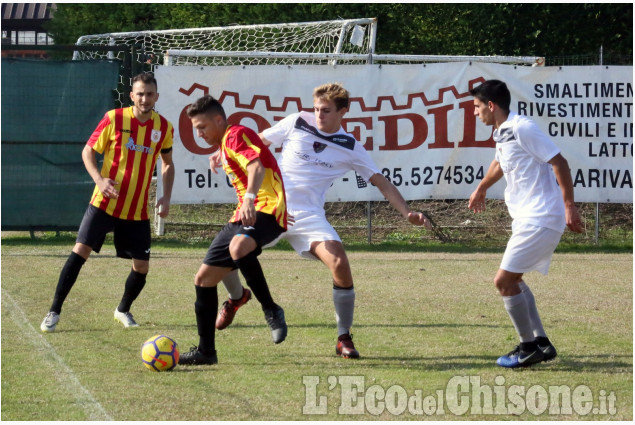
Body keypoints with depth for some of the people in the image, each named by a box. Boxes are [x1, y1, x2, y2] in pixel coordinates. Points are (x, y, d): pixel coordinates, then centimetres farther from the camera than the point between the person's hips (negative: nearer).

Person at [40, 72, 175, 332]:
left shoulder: (164, 128, 1)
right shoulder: (115, 119, -8)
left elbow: (167, 164, 17)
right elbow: (88, 151, -1)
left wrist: (166, 197, 4)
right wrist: (99, 179, -18)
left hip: (138, 211, 3)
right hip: (105, 203, -3)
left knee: (141, 266, 2)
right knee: (81, 250, -13)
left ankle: (123, 310, 30)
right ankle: (54, 312, -5)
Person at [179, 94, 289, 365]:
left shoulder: (236, 135, -8)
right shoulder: (224, 145, 24)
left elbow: (256, 166, -28)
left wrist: (249, 197, -43)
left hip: (267, 209, -11)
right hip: (244, 217, 11)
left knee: (238, 247, -43)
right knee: (204, 278, 7)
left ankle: (271, 310, -30)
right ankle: (205, 351, 15)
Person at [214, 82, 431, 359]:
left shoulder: (350, 148, 2)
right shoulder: (296, 123, 2)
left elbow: (381, 182, 6)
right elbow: (259, 140, 14)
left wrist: (407, 213, -4)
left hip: (309, 216, -1)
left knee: (340, 264, -23)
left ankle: (344, 339, -6)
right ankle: (237, 296, 26)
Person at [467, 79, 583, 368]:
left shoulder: (522, 128, -17)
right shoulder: (501, 133, 12)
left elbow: (559, 162, -18)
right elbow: (500, 163, 34)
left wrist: (569, 206, -20)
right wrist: (481, 189, 51)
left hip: (540, 221, -10)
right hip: (527, 219, 10)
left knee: (504, 281, -7)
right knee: (513, 280, 17)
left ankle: (529, 347, 2)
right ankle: (541, 343, 20)